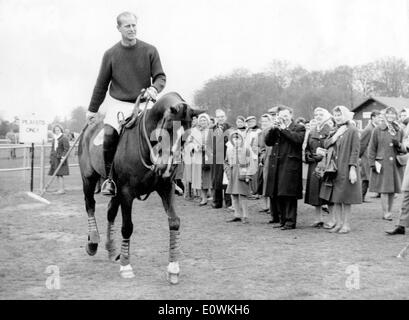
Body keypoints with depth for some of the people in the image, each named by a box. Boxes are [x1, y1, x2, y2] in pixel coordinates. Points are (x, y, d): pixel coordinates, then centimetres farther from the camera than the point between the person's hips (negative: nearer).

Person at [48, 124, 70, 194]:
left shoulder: (64, 138, -9)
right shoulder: (54, 139, 16)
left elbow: (67, 149, -13)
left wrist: (63, 157, -20)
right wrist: (51, 157, 18)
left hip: (60, 158, -8)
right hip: (55, 158, 8)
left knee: (60, 174, -9)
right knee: (57, 175, 9)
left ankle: (62, 189, -6)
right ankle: (60, 189, 15)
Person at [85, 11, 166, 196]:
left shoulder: (149, 51, 0)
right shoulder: (111, 54, 1)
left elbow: (160, 77, 2)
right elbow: (101, 85, 9)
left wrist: (154, 88, -22)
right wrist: (92, 110, 13)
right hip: (118, 103, -1)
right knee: (109, 134, -24)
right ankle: (109, 178, -10)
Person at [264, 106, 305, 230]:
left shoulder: (299, 128, 4)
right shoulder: (276, 129, 19)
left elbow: (298, 139, -15)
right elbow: (268, 142, 8)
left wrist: (284, 129, -11)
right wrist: (273, 128, -4)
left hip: (290, 166, -5)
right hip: (276, 166, 5)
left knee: (288, 195, -6)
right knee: (277, 196, 7)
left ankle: (290, 222, 0)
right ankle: (282, 220, 17)